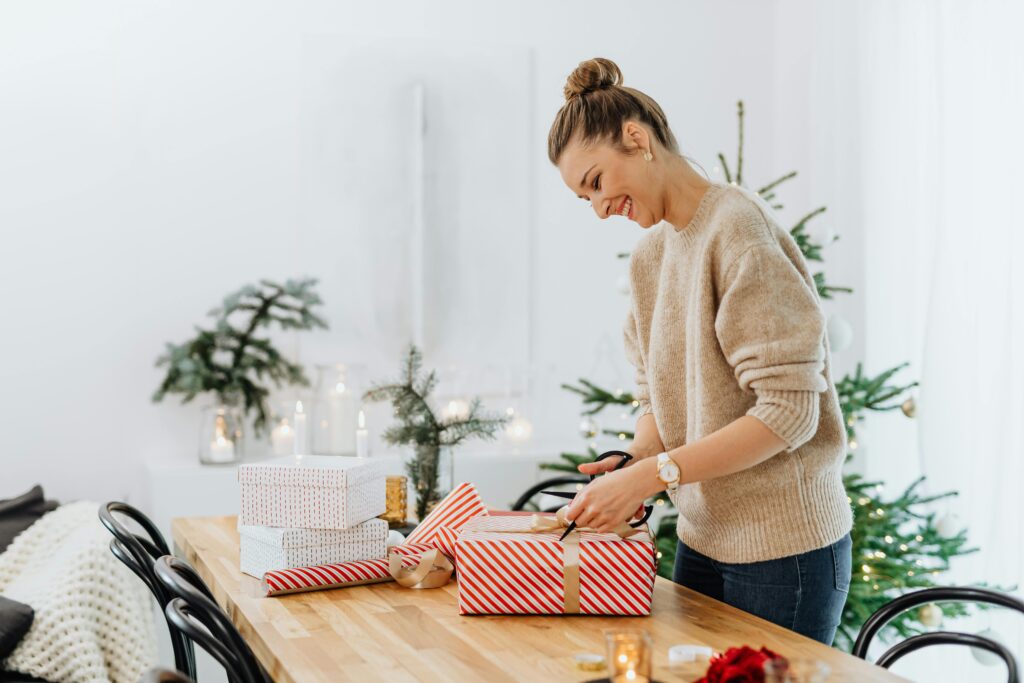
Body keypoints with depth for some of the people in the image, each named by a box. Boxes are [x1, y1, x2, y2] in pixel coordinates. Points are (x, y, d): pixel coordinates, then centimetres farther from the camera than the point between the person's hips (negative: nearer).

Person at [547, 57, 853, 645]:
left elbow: (788, 411, -21)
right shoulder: (649, 254, 10)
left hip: (785, 550, -7)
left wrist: (653, 473, -22)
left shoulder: (738, 228, -16)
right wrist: (634, 463, -8)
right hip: (702, 538, 8)